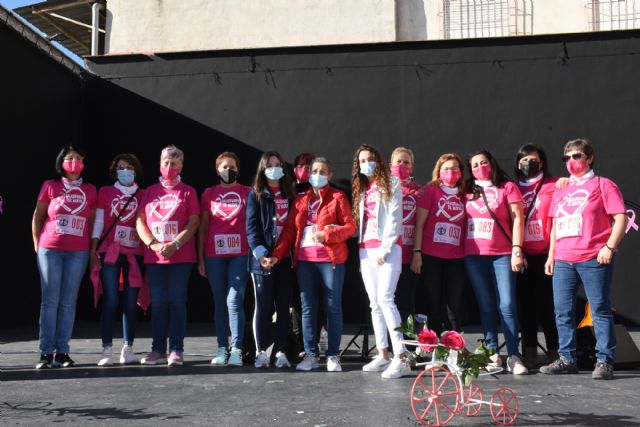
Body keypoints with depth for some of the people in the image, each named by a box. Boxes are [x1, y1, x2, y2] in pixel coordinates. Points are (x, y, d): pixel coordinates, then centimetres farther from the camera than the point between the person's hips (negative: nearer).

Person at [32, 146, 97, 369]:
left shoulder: (90, 191, 9)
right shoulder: (50, 186, 5)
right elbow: (37, 217, 9)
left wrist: (91, 248, 6)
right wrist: (37, 245, 7)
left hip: (78, 252, 1)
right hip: (50, 250, -1)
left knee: (68, 302, 2)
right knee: (50, 300, -2)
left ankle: (62, 351, 7)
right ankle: (46, 352, 2)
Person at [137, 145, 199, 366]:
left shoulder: (188, 191, 6)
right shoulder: (150, 192, 13)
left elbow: (193, 223, -2)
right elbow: (140, 222, 8)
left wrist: (175, 244, -14)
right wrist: (153, 244, -8)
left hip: (181, 256, -2)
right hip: (154, 257, 3)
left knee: (177, 301, -3)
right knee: (158, 302, 4)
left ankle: (176, 350, 1)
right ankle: (158, 350, 10)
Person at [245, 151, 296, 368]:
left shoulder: (289, 195, 16)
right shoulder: (255, 195, 5)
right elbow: (251, 226, -4)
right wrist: (260, 253, -17)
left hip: (285, 257, 3)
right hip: (263, 258, -3)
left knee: (283, 305, 4)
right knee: (263, 305, 1)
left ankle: (280, 351, 9)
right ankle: (261, 351, 8)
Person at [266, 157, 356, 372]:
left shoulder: (337, 197, 3)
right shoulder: (300, 200, 14)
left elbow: (350, 226, -3)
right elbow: (289, 230, 9)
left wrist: (327, 235, -16)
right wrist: (277, 255, -1)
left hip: (331, 259, -4)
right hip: (304, 261, 4)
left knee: (333, 307, 1)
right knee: (308, 308, 5)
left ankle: (333, 355, 8)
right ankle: (311, 354, 12)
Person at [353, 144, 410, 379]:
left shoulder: (390, 183, 1)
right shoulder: (361, 190, 19)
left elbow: (394, 217, -8)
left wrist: (384, 249, -14)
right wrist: (361, 250, 6)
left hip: (388, 247, -7)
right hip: (366, 249, 7)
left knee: (385, 299, -19)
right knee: (375, 303, 6)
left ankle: (401, 358, -21)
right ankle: (382, 354, 12)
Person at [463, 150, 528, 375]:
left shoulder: (507, 187, 6)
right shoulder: (467, 191, 14)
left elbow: (517, 219, 1)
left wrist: (517, 250, -7)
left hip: (502, 255, -3)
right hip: (473, 255, 3)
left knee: (507, 305, -8)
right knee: (486, 306, 5)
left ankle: (513, 356, -4)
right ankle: (492, 354, 9)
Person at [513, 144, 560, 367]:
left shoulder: (554, 185, 3)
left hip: (546, 254, -3)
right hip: (522, 256, 3)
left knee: (547, 303, -2)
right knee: (525, 304, 5)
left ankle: (554, 352, 6)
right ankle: (529, 353, 13)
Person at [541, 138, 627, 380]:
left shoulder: (602, 185, 4)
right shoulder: (561, 191, 21)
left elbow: (621, 219, -4)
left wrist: (610, 246, -14)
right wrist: (551, 255, 15)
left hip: (594, 259, -6)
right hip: (563, 260, 6)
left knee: (600, 310, -4)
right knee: (563, 312, 5)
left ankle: (604, 361, 0)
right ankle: (567, 359, 13)